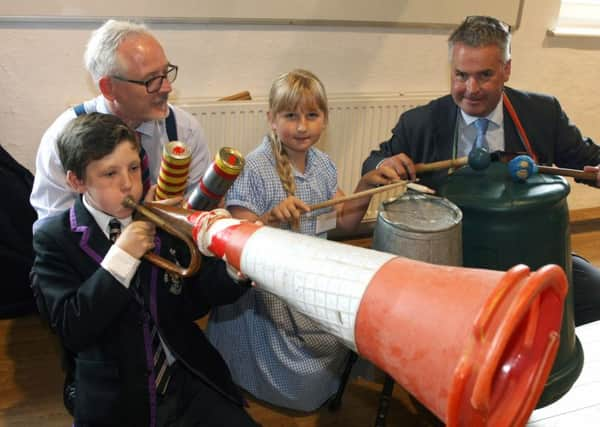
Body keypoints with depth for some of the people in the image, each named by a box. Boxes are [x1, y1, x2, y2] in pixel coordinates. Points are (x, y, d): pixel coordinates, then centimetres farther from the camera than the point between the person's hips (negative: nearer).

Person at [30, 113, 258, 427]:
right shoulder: (55, 238, -7)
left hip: (187, 381, 2)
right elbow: (70, 331, -15)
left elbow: (192, 304, 2)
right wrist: (121, 257, -23)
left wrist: (236, 269, -18)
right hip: (116, 401, -1)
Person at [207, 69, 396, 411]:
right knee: (305, 382, 3)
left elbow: (344, 221, 7)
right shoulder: (253, 169, -20)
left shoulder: (323, 164, -1)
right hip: (269, 290, -6)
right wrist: (271, 218, -39)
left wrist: (367, 185, -8)